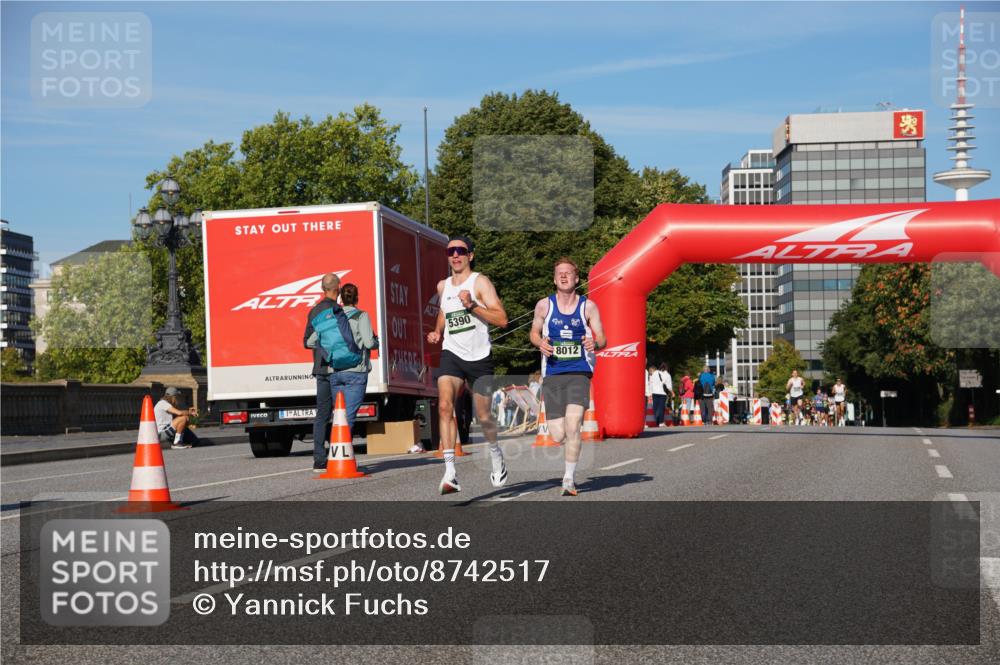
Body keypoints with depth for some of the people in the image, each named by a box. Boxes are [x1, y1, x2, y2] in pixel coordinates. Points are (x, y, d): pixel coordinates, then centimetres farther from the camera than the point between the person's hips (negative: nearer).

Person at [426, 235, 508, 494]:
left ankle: (496, 455, 39)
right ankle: (450, 472, -26)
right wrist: (437, 332, 14)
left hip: (480, 356, -3)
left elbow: (502, 319, -16)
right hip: (452, 354, 3)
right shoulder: (443, 286, 11)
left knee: (483, 416, 7)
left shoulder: (480, 282, -6)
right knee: (445, 406, -21)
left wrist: (472, 306, -25)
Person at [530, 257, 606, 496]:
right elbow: (534, 332, 19)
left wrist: (595, 344, -20)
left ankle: (569, 479, -7)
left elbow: (602, 339, 4)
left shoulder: (588, 306, 3)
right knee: (558, 436, -3)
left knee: (572, 425, -20)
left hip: (579, 373, -1)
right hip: (552, 375, 1)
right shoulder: (544, 305, 5)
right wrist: (541, 343, -4)